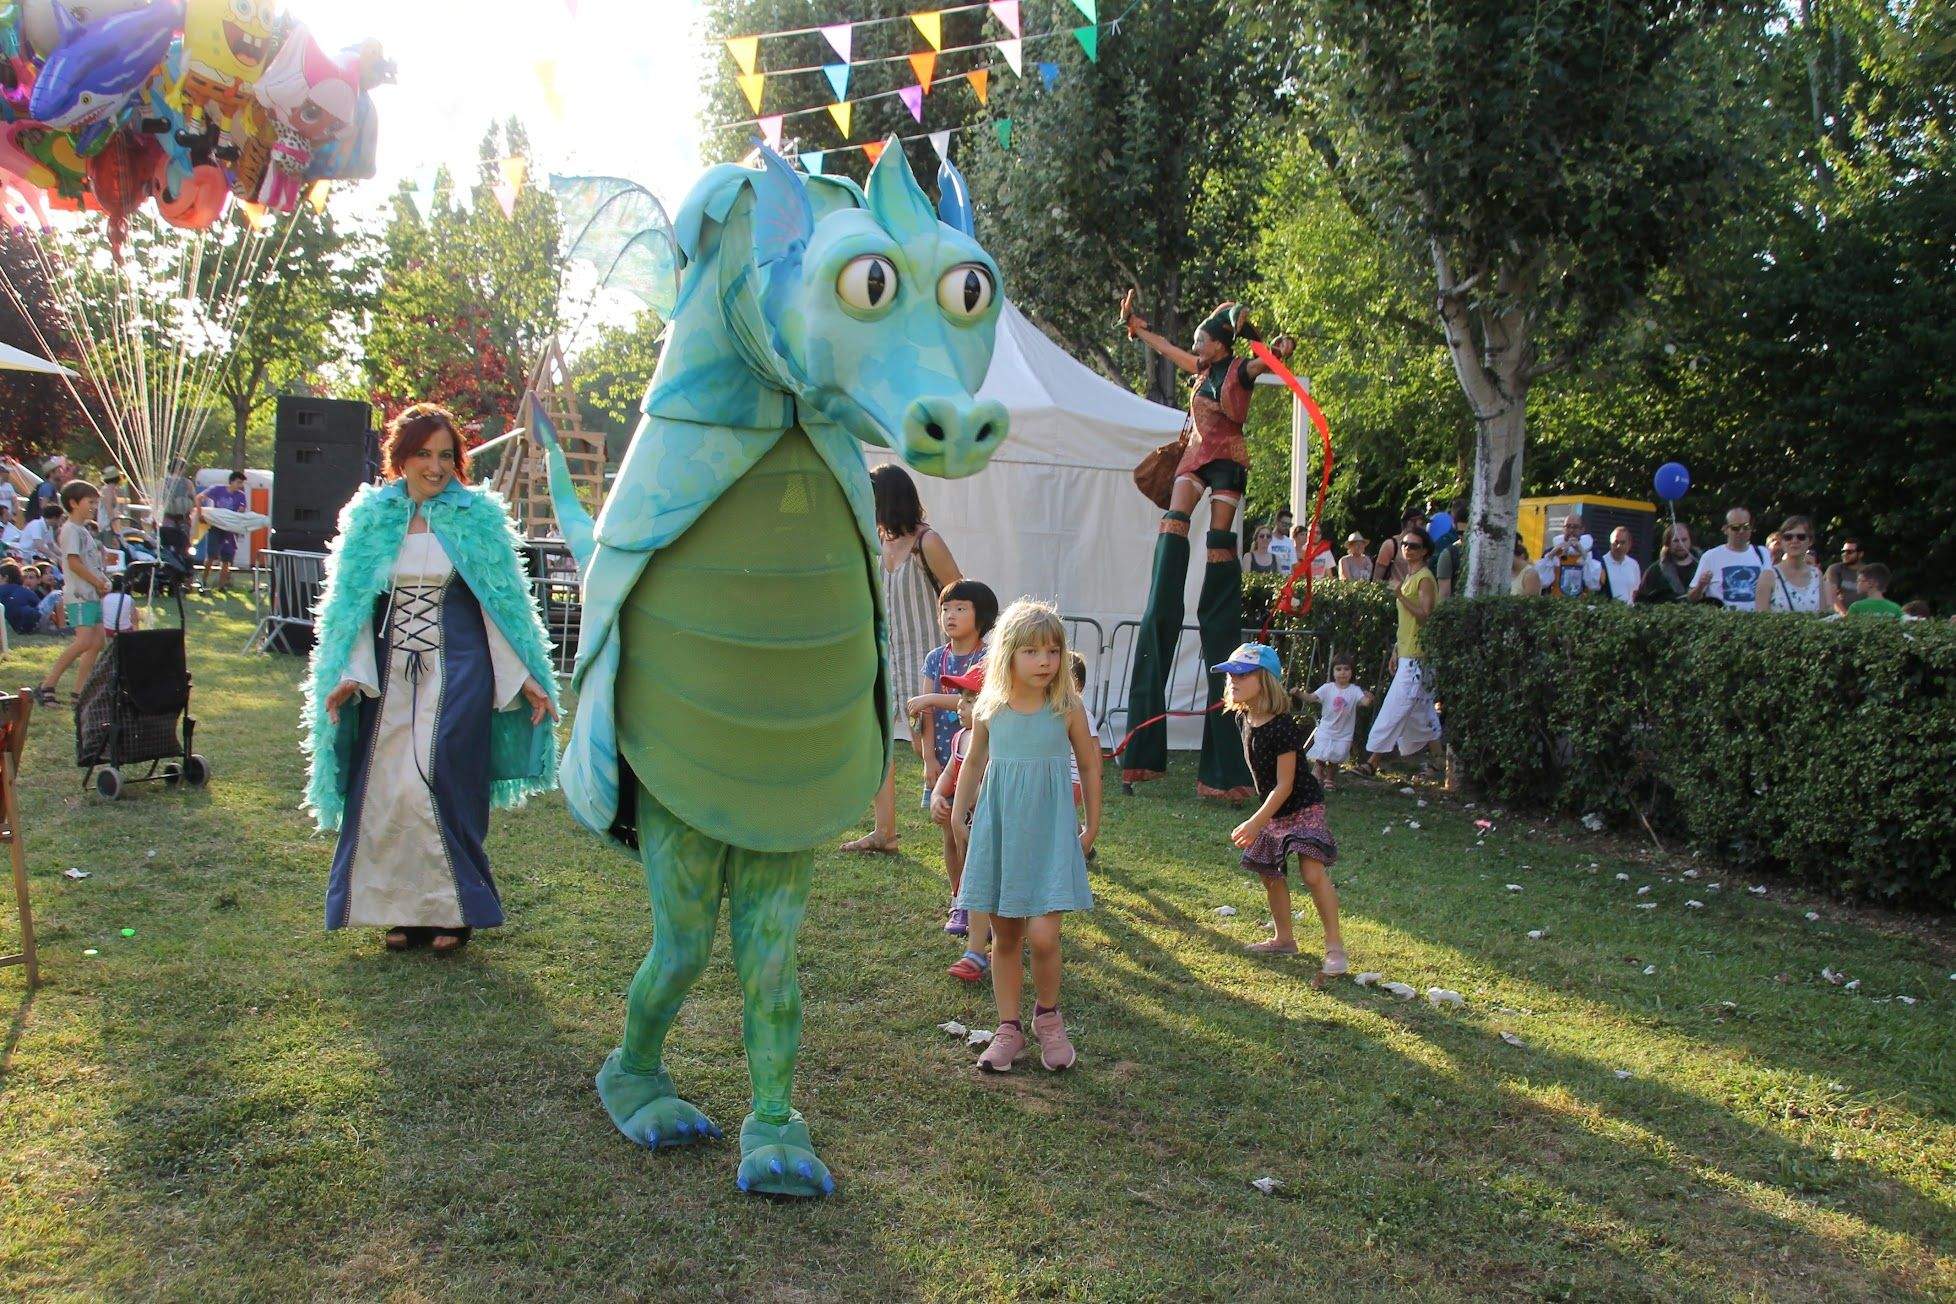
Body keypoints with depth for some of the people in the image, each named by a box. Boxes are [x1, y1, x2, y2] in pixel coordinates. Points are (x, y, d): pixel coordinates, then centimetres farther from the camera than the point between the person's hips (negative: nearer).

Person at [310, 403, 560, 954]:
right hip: (389, 673, 3)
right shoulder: (370, 516, 7)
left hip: (457, 670, -3)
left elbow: (505, 603, 4)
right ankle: (404, 909, 14)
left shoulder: (479, 516, 2)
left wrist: (524, 678, 0)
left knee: (442, 784, -7)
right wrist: (349, 674, -4)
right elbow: (349, 604, 8)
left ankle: (453, 909, 7)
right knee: (386, 788, 2)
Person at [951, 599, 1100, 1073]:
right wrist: (958, 815, 13)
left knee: (1042, 935, -11)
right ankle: (1008, 1028, 23)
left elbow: (1089, 766, 6)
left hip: (1049, 833, -2)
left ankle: (1048, 1017, 15)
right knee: (1004, 936, 9)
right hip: (998, 829, 2)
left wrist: (1092, 826, 10)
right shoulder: (989, 710, -1)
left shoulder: (1068, 709, -6)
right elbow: (973, 763, 14)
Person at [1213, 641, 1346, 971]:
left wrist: (1256, 822, -24)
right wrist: (1260, 820, 17)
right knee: (1270, 874, 14)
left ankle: (1334, 946, -7)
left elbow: (1284, 785, -24)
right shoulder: (1243, 718, -2)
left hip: (1302, 807, -9)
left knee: (1312, 872, -18)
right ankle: (1284, 939, 30)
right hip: (1272, 810, 9)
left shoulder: (1282, 726, -26)